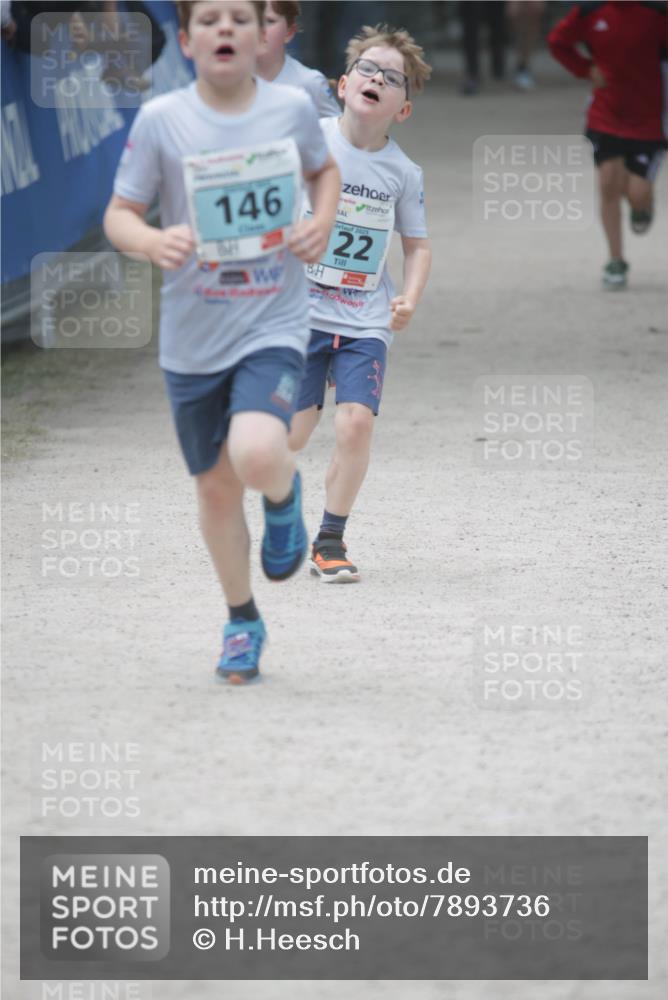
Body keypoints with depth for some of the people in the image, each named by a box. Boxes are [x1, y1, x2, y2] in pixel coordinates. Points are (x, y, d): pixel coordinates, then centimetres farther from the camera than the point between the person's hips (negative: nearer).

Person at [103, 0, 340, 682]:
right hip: (193, 337, 1)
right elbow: (118, 214, -4)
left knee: (257, 455, -27)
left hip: (274, 325, -1)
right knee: (216, 485, 12)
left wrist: (323, 222, -3)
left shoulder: (291, 108, -4)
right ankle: (242, 621, 35)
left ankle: (284, 495, 11)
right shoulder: (161, 119, -8)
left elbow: (324, 169, 17)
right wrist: (153, 242, -26)